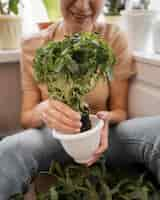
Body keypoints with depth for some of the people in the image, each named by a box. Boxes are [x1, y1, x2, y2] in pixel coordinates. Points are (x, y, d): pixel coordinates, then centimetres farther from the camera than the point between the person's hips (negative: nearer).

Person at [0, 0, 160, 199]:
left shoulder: (115, 39, -7)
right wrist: (41, 111, -29)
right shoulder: (33, 46, -6)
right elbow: (26, 117, -5)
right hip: (53, 136, 0)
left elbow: (120, 110, -2)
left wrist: (107, 118, -27)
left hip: (102, 133, 1)